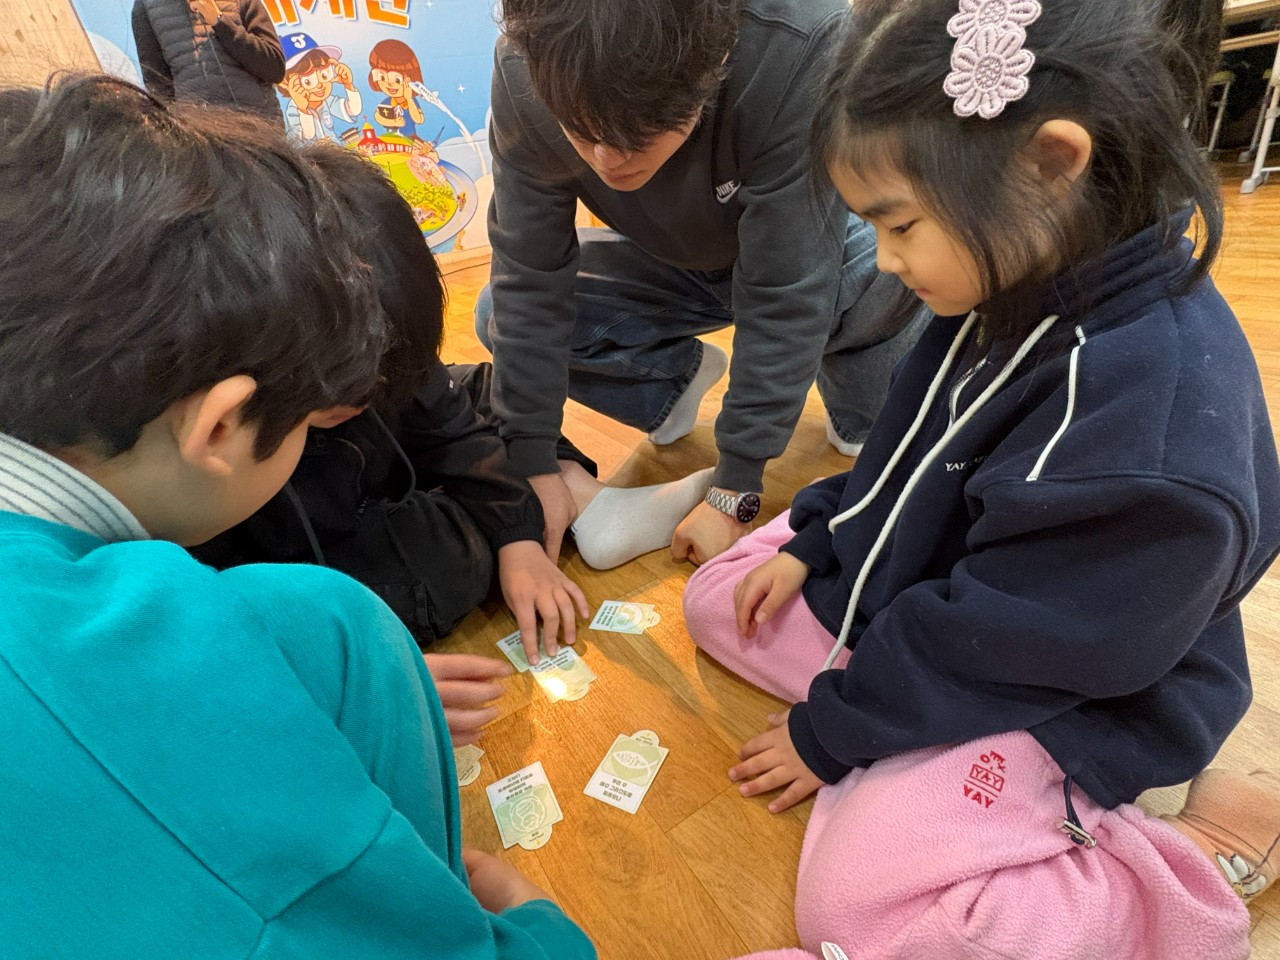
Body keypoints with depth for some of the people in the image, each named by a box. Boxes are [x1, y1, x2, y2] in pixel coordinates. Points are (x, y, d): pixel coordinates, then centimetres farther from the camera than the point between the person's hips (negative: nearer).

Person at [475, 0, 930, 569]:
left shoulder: (802, 51, -37)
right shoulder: (525, 75, -27)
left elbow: (785, 297, -35)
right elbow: (529, 279, -21)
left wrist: (734, 488, -31)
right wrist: (533, 461, -22)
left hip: (809, 248, -2)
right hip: (670, 261, 3)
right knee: (502, 316, -18)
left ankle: (860, 424, -3)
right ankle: (679, 374, 7)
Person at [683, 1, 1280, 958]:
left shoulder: (1150, 414, -35)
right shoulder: (1020, 284, -9)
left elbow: (989, 640, -26)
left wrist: (835, 732, -13)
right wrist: (810, 545, 4)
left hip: (1064, 694, -7)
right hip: (927, 582, 8)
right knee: (717, 598, 8)